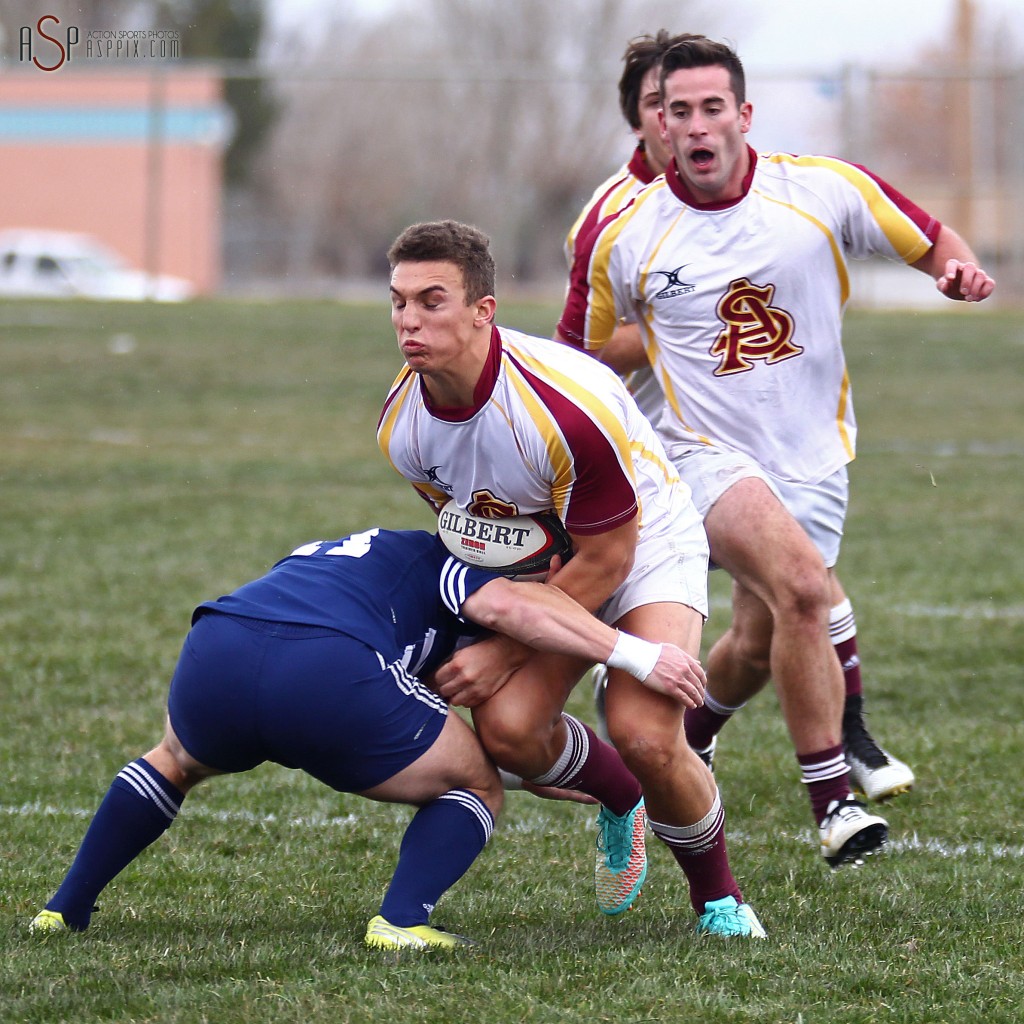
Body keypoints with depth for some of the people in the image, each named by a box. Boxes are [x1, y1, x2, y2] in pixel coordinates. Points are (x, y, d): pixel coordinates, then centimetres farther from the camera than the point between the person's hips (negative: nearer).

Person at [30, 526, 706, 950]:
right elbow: (505, 604, 0)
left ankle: (66, 910, 35)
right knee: (475, 788, 18)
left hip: (212, 651, 6)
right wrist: (636, 654, -1)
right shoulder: (438, 562, 26)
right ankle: (402, 920, -5)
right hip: (326, 672, -6)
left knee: (175, 763, 42)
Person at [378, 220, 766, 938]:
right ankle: (621, 798, 18)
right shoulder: (401, 426, -16)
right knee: (506, 728, -17)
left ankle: (718, 895, 4)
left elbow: (605, 560, -24)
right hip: (542, 566, 6)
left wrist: (504, 652, -22)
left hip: (646, 546, -6)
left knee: (646, 736, -25)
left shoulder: (568, 406, -35)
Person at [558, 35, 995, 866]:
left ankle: (684, 743, 41)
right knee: (802, 584, -29)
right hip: (708, 453, -3)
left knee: (757, 648, 6)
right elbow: (583, 353, 11)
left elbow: (931, 240, 6)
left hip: (813, 461, 3)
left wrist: (961, 270, -14)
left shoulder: (826, 191, -6)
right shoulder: (623, 238, -6)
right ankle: (833, 799, -22)